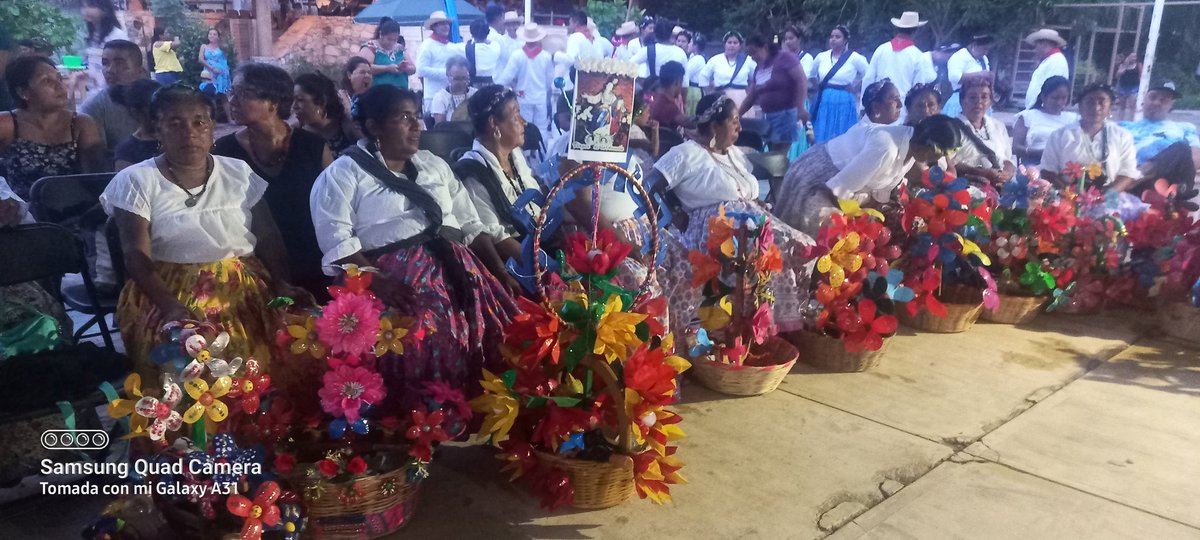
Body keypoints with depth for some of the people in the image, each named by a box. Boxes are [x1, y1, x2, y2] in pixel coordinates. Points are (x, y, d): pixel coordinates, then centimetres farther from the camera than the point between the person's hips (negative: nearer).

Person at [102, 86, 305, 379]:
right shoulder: (136, 181, 2)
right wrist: (170, 306, -23)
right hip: (169, 290, -2)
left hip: (246, 288, 3)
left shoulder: (239, 172, 10)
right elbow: (136, 256, -7)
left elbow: (269, 237, 8)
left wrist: (281, 283, -10)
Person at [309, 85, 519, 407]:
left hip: (457, 267, 5)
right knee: (431, 341, -31)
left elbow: (471, 224, 21)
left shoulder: (434, 165, 23)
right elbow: (337, 241, -7)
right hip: (397, 275, -5)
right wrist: (376, 280, -22)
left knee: (502, 328, -18)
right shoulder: (344, 173, 5)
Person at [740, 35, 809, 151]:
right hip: (767, 116, 7)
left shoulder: (785, 58, -8)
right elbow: (750, 97, 18)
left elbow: (802, 81, -15)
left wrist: (801, 107, -23)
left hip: (786, 114, -7)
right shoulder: (758, 69, 14)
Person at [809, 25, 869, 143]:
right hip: (824, 104, 4)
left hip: (844, 104, -3)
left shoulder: (854, 58, -3)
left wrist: (856, 88, 0)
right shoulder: (821, 56, 8)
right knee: (822, 140, 3)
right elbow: (812, 75, 24)